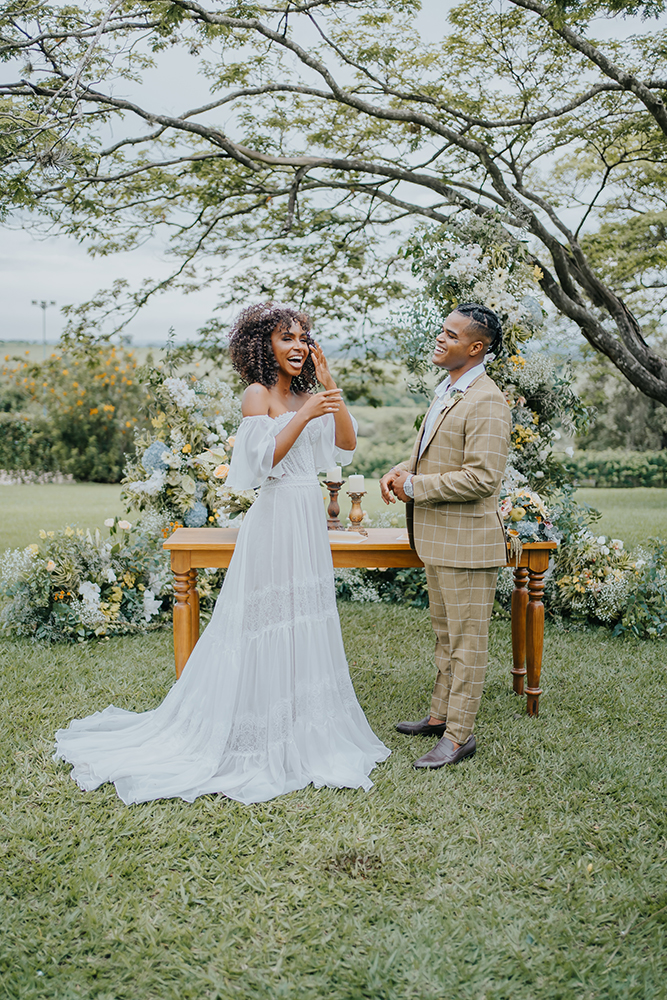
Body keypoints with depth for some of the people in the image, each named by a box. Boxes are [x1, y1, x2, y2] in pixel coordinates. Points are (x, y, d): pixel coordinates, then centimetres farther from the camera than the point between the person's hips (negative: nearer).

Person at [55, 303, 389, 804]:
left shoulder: (307, 395, 12)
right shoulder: (259, 394, -7)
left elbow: (347, 444, 3)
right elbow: (264, 458, -17)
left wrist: (331, 388, -3)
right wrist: (306, 415, -21)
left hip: (310, 518, 7)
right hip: (277, 515, -7)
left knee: (305, 622, 13)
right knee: (270, 623, 0)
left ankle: (303, 722, 27)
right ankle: (260, 731, 14)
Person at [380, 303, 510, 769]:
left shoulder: (486, 403, -19)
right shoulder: (447, 390, 12)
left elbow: (482, 478, -25)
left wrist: (415, 486, -18)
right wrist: (402, 470, 3)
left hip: (466, 539, -10)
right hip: (438, 537, 10)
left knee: (467, 638, 3)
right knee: (445, 634, 20)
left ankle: (460, 735, 14)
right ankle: (441, 715, 34)